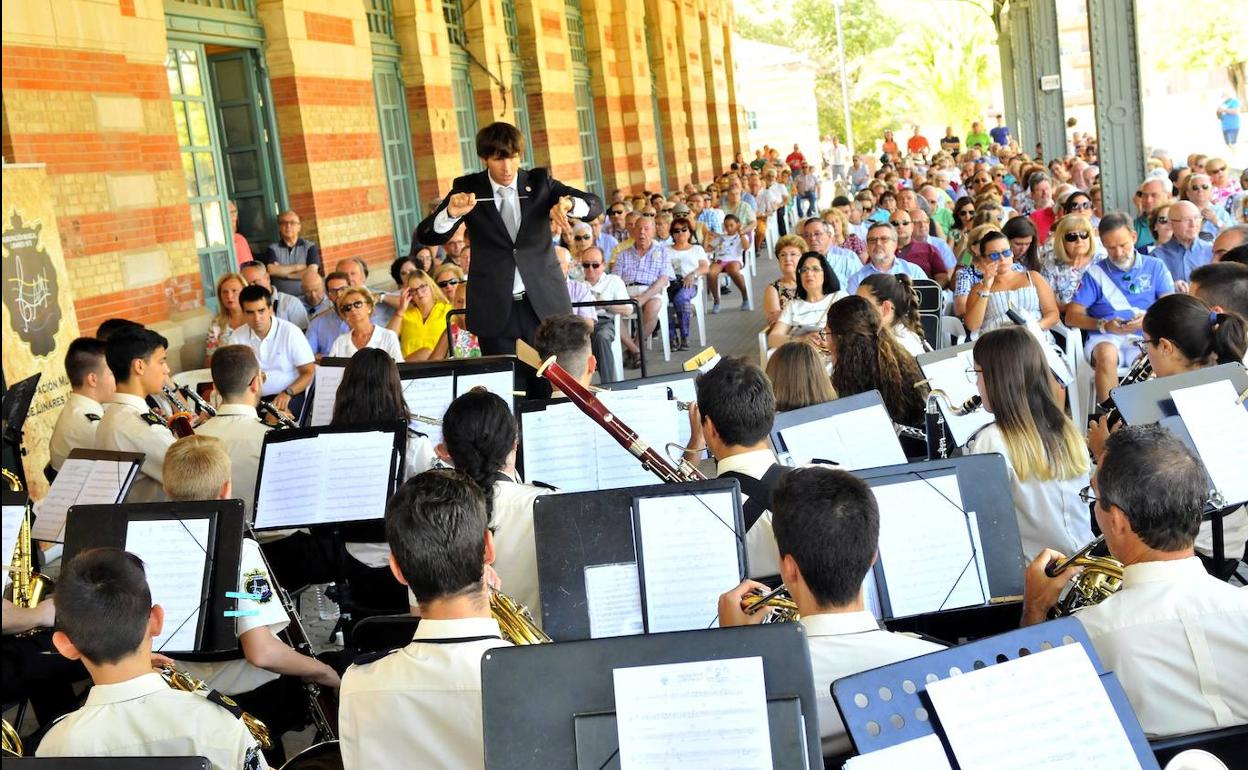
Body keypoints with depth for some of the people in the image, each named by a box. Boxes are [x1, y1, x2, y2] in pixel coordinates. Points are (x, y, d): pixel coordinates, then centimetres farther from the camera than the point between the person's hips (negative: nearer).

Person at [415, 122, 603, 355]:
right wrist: (451, 213, -24)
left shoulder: (540, 181, 5)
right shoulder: (467, 188, 3)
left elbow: (595, 204, -3)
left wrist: (568, 203, -26)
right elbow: (426, 236, -2)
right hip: (495, 309, -1)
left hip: (544, 304, 1)